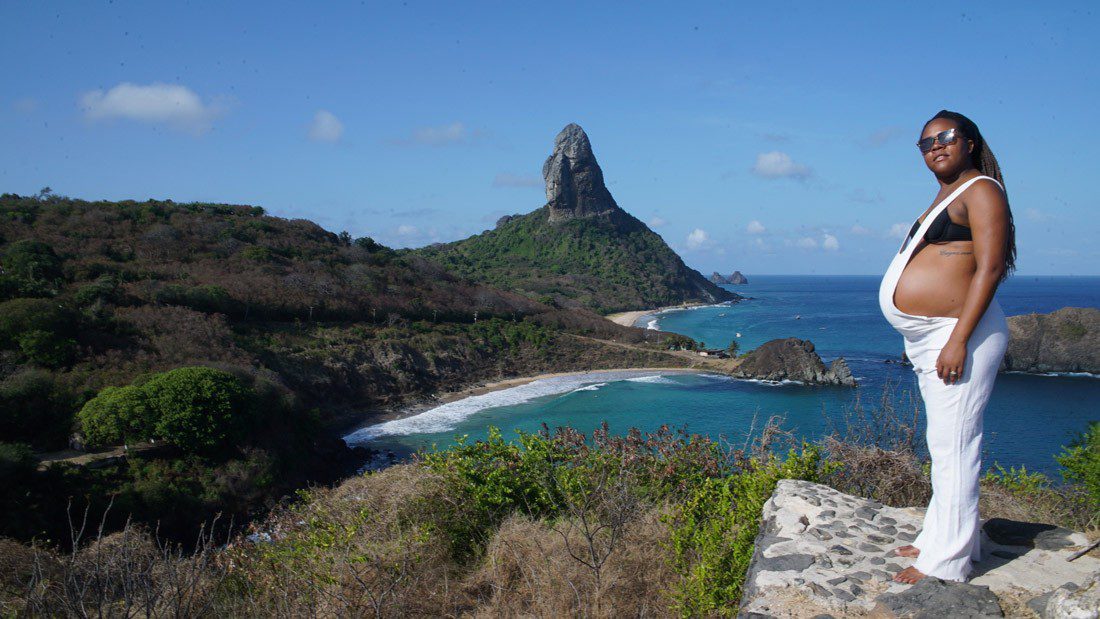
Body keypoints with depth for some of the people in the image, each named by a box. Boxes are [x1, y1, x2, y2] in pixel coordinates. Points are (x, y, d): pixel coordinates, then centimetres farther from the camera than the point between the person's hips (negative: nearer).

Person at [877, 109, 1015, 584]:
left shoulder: (981, 191, -9)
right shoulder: (946, 195, 20)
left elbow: (988, 269, -19)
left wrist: (958, 339, -25)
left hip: (957, 333, -10)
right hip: (929, 339, 10)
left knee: (953, 445, -7)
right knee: (945, 444, 16)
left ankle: (947, 561, -1)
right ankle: (941, 536, 27)